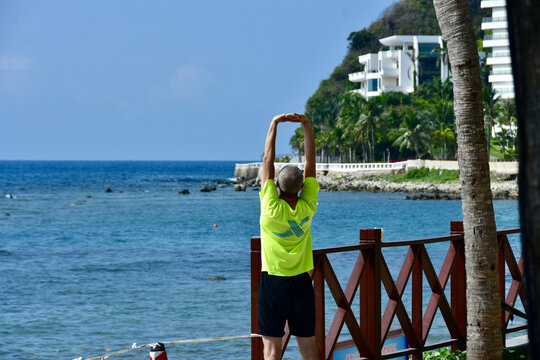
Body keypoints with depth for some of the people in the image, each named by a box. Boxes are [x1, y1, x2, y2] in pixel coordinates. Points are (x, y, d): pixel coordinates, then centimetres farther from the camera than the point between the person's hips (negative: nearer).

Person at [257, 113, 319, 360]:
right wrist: (307, 126, -1)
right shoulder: (307, 207, -7)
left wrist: (274, 125, -3)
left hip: (273, 282, -3)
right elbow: (310, 161, -2)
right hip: (301, 283, 3)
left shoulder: (271, 207, -14)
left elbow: (268, 160, -9)